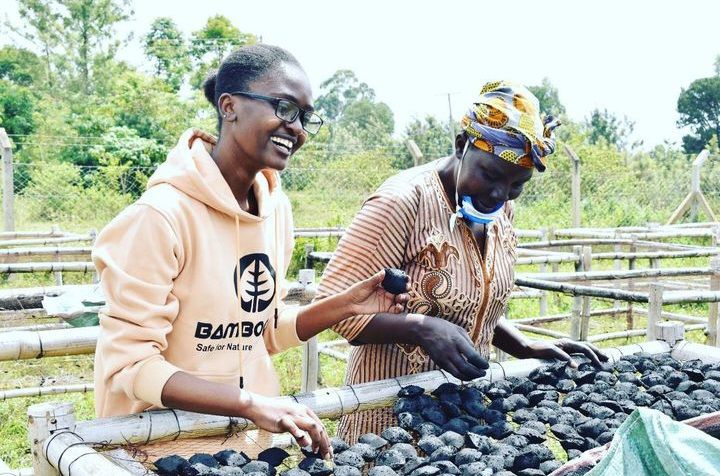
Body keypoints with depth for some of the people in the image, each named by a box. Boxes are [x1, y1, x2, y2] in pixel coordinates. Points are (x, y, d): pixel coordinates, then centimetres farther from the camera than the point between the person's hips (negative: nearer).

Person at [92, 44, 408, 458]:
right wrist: (252, 404, -26)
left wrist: (345, 305, -3)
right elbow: (129, 362, -18)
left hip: (250, 430, 5)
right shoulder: (162, 214, -19)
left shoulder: (276, 206, 0)